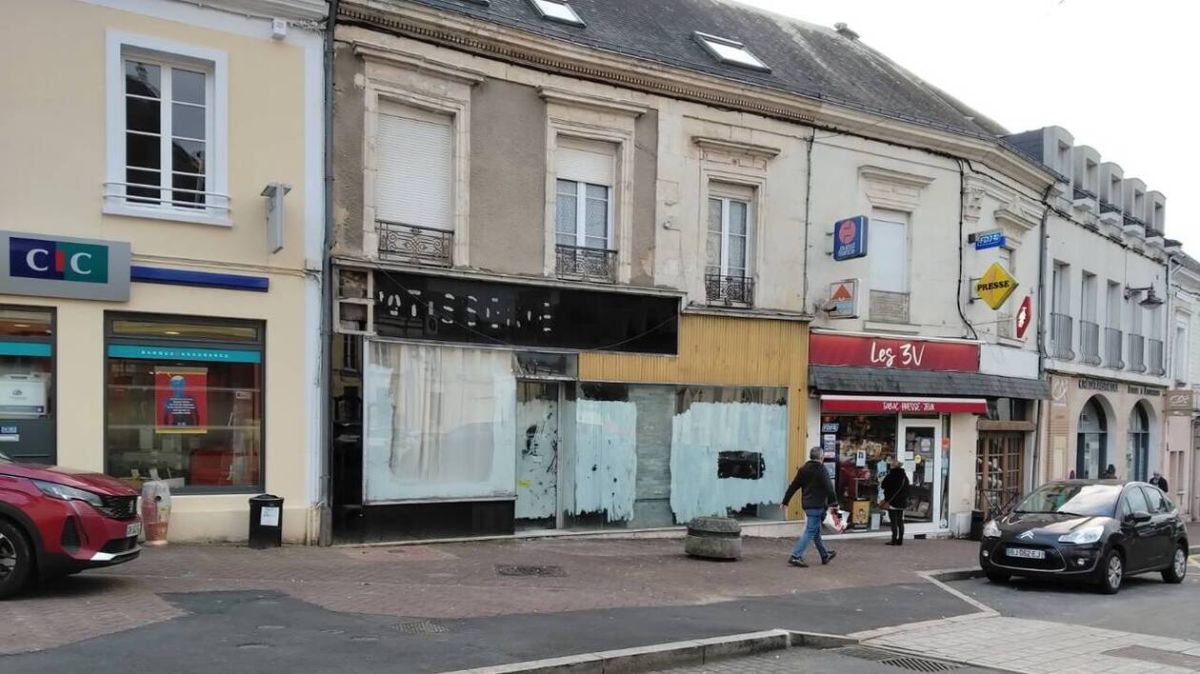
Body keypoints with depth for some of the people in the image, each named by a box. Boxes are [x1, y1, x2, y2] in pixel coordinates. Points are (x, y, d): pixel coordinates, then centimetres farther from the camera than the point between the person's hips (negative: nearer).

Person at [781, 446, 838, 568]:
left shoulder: (803, 470, 9)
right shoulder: (821, 470, -12)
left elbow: (792, 487, 11)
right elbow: (829, 488, -15)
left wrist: (785, 502, 15)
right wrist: (834, 503, -7)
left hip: (807, 505, 8)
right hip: (817, 505, -8)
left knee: (816, 531, 18)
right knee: (810, 531, -7)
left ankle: (825, 555, 31)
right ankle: (796, 556, -14)